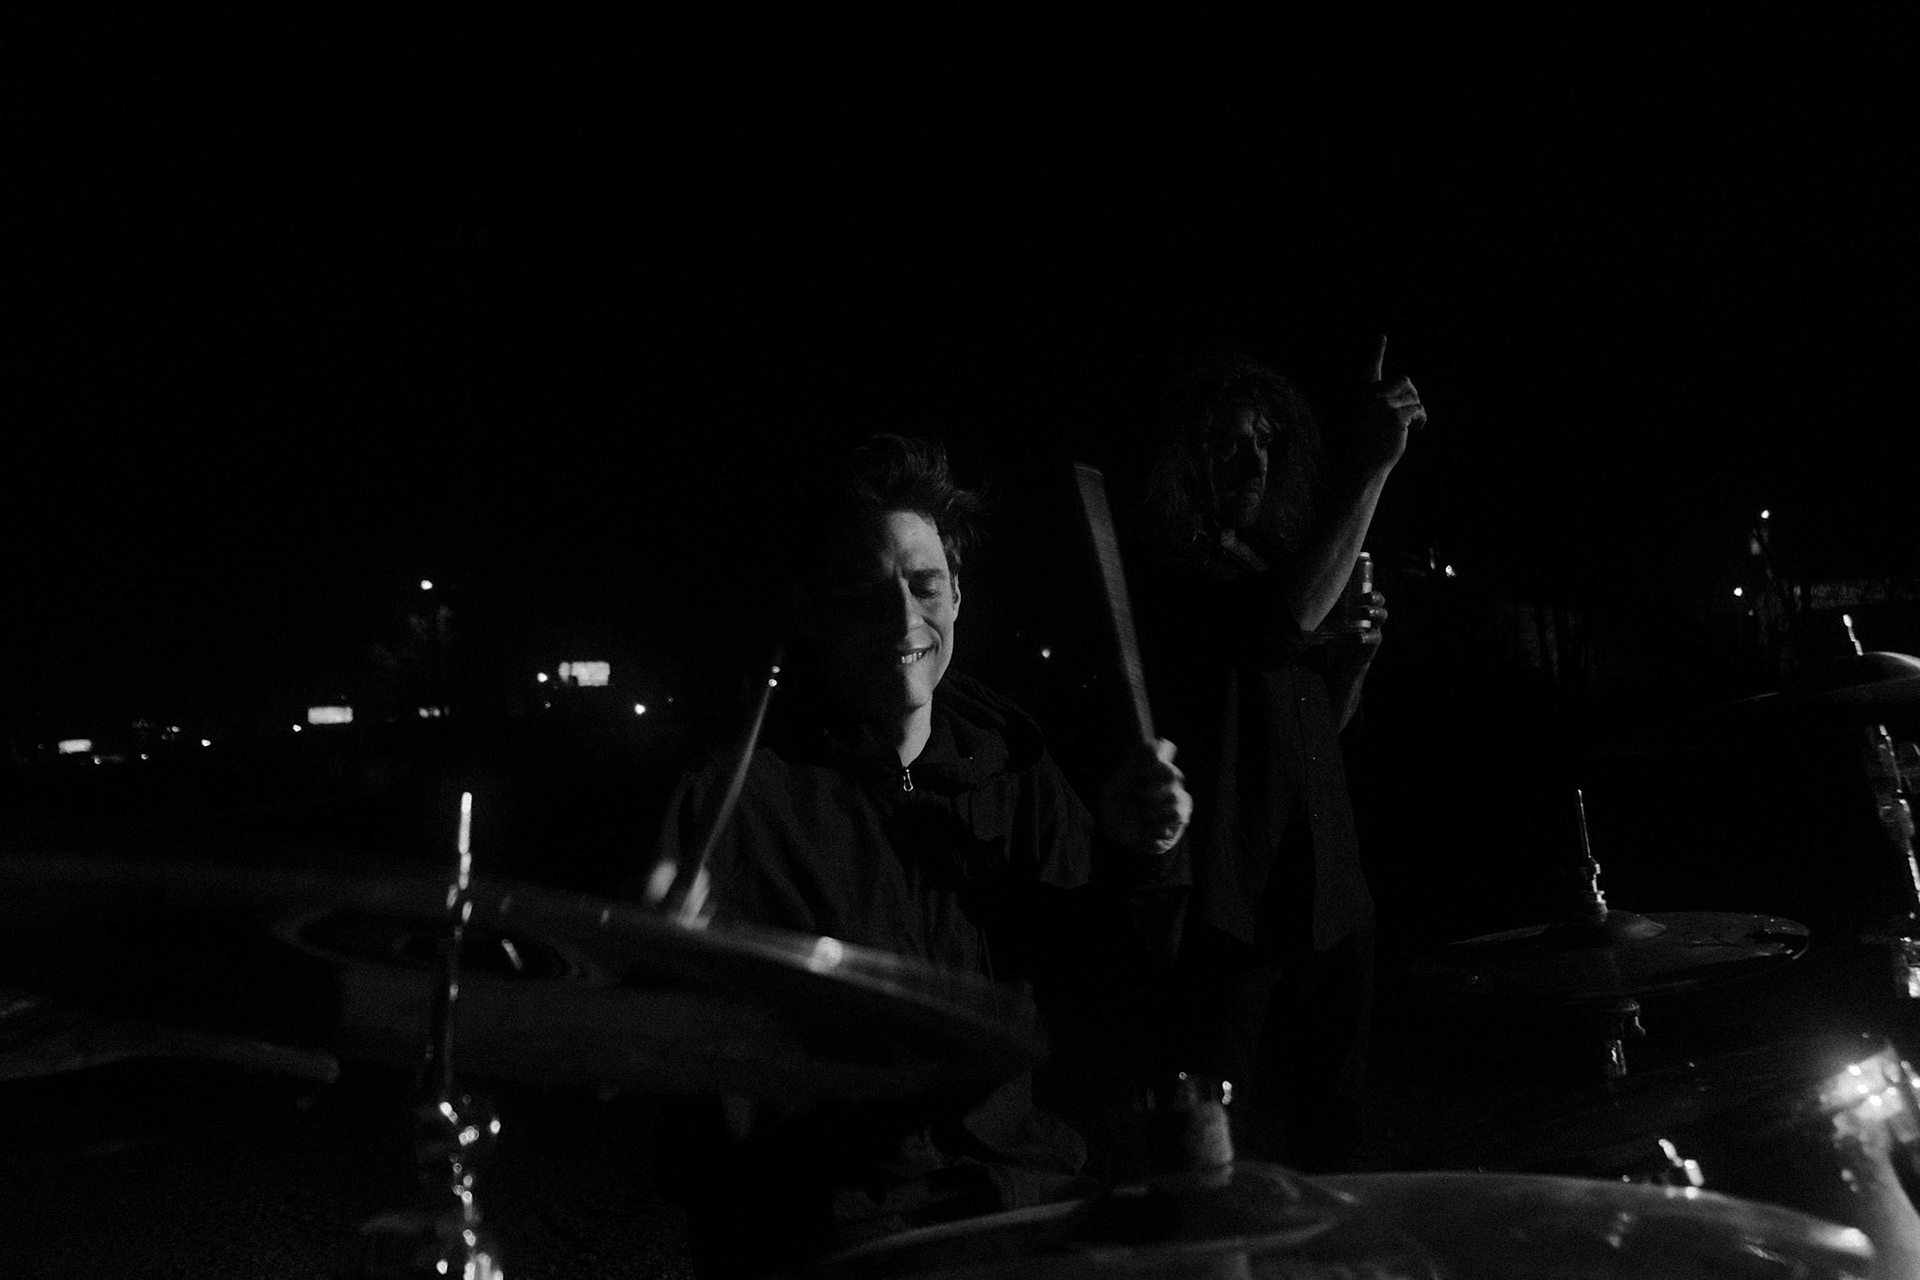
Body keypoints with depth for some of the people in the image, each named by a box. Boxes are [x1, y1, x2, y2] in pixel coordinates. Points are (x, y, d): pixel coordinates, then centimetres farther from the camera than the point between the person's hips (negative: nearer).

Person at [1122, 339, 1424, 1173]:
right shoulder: (1169, 568, -9)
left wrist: (1357, 650, 4)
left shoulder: (1275, 559, 16)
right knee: (1233, 1160, -4)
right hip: (1230, 907, -8)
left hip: (1326, 898, 8)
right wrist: (1369, 469, -30)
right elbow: (1285, 620, -30)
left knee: (1329, 1145, 18)